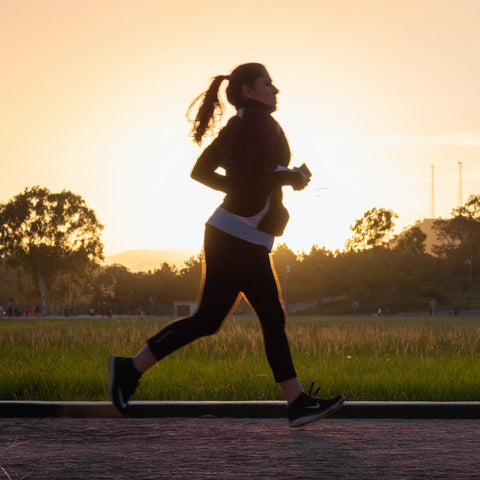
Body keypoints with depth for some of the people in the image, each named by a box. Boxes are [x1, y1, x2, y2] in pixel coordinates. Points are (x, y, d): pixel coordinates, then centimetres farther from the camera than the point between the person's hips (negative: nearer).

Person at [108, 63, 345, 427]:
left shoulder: (235, 126, 16)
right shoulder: (262, 121, -11)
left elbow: (200, 171, 18)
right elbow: (259, 174, -24)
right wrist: (294, 177, -7)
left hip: (250, 243, 10)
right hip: (236, 236, -10)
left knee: (273, 319, 6)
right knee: (208, 320, -6)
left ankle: (298, 403, 4)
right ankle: (131, 368, 1)